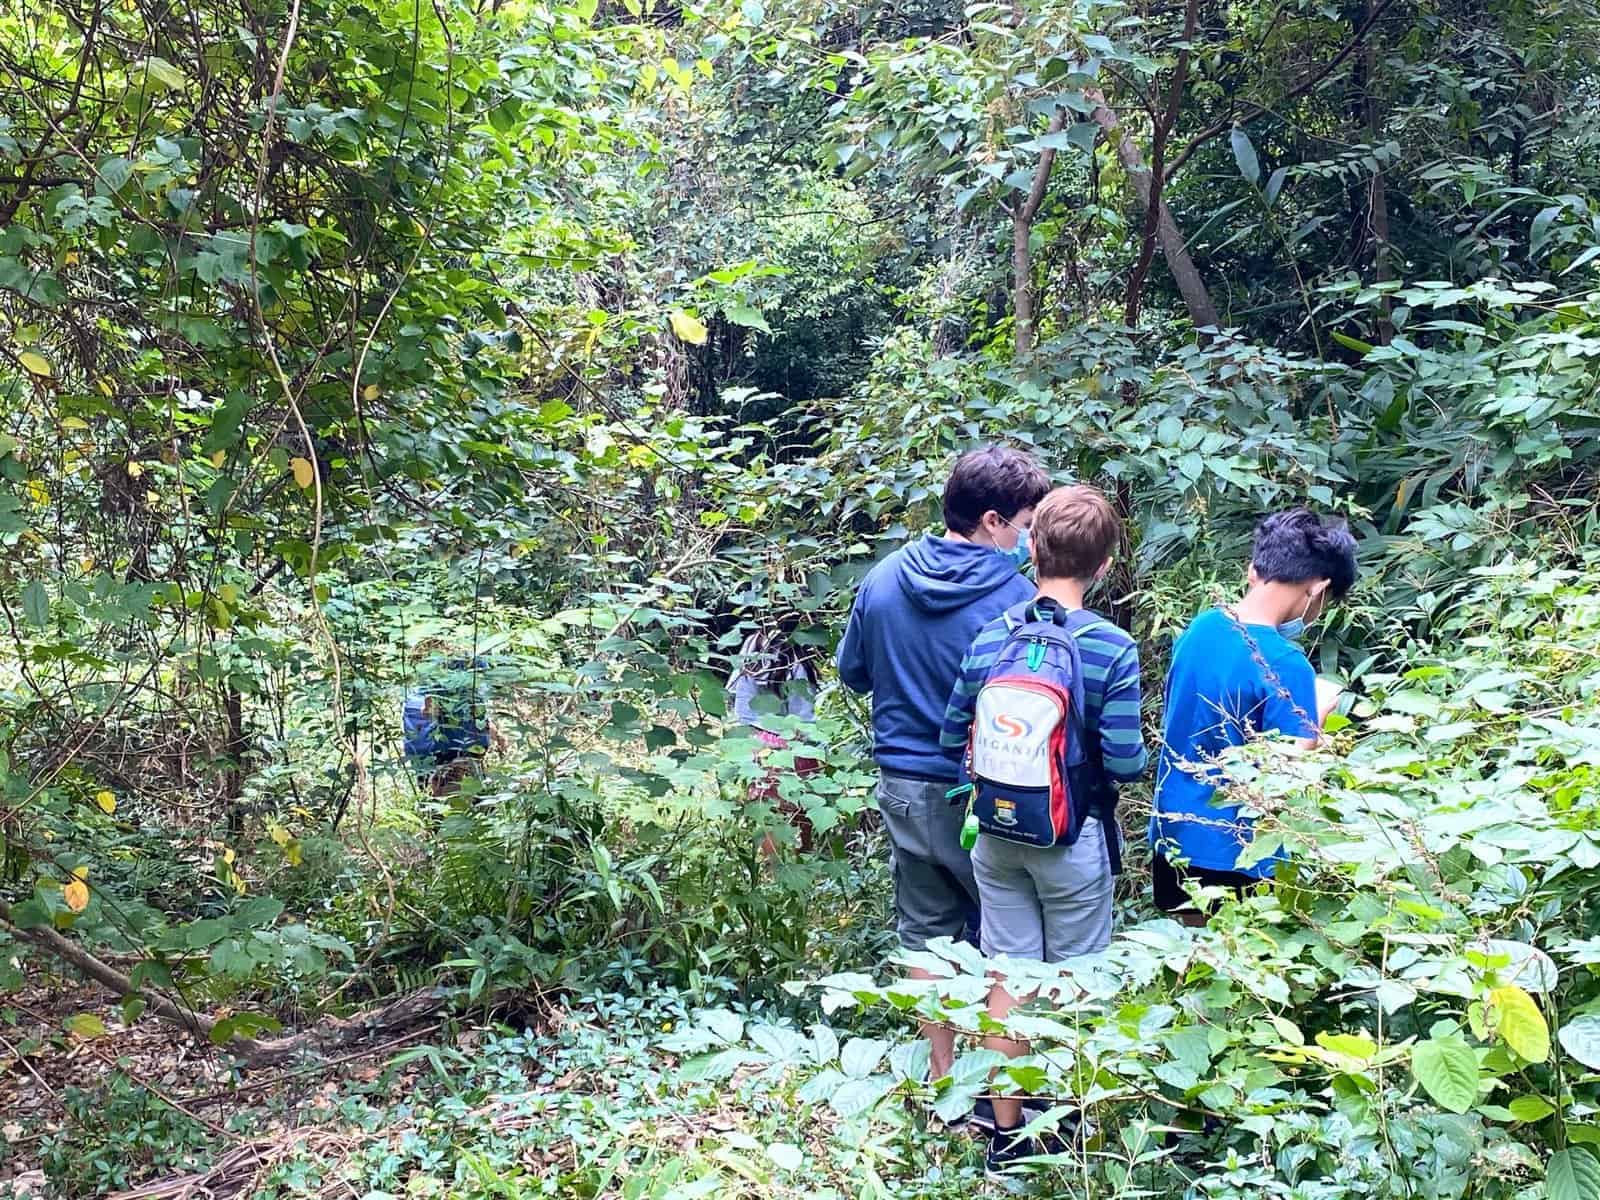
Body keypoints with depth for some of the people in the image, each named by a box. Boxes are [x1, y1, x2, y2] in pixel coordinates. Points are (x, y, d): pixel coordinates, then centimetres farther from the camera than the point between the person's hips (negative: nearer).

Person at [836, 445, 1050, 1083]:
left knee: (926, 935, 16)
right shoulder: (1013, 596, -19)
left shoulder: (884, 577, -2)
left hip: (904, 789, 5)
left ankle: (944, 1078, 27)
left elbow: (852, 671, 10)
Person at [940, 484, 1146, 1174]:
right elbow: (1125, 763, -15)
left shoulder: (990, 638, -5)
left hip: (995, 838, 3)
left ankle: (1007, 1134, 22)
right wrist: (1135, 752, 7)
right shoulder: (1112, 650, -16)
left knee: (1008, 977, 12)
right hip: (1071, 844, -3)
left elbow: (953, 735, 2)